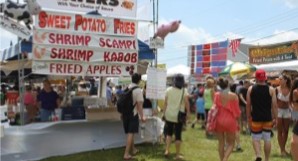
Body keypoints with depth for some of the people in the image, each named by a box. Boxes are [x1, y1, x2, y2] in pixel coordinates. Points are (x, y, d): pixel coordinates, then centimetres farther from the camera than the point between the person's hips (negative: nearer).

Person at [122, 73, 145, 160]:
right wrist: (142, 116, -10)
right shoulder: (138, 90, -14)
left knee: (129, 133, 17)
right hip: (133, 114, -6)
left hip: (125, 113, 6)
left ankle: (133, 149, 34)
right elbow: (139, 104, -16)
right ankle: (126, 154, -4)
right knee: (131, 133, -2)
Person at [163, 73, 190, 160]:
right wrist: (188, 112, -5)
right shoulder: (184, 91, -8)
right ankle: (177, 154, 13)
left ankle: (167, 150, 5)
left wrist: (164, 112, 6)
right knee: (178, 135, 7)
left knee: (169, 133, 19)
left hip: (169, 115, 2)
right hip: (179, 116, -2)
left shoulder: (169, 90, -2)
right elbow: (186, 102, -14)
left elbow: (165, 102, -1)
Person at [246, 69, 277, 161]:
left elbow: (248, 105, 1)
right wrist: (275, 118, 5)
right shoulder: (271, 90, -3)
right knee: (267, 139, 12)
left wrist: (248, 117, 10)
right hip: (267, 118, 1)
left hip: (256, 118, 0)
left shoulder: (250, 89, -2)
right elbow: (274, 106, -4)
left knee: (256, 138, 9)